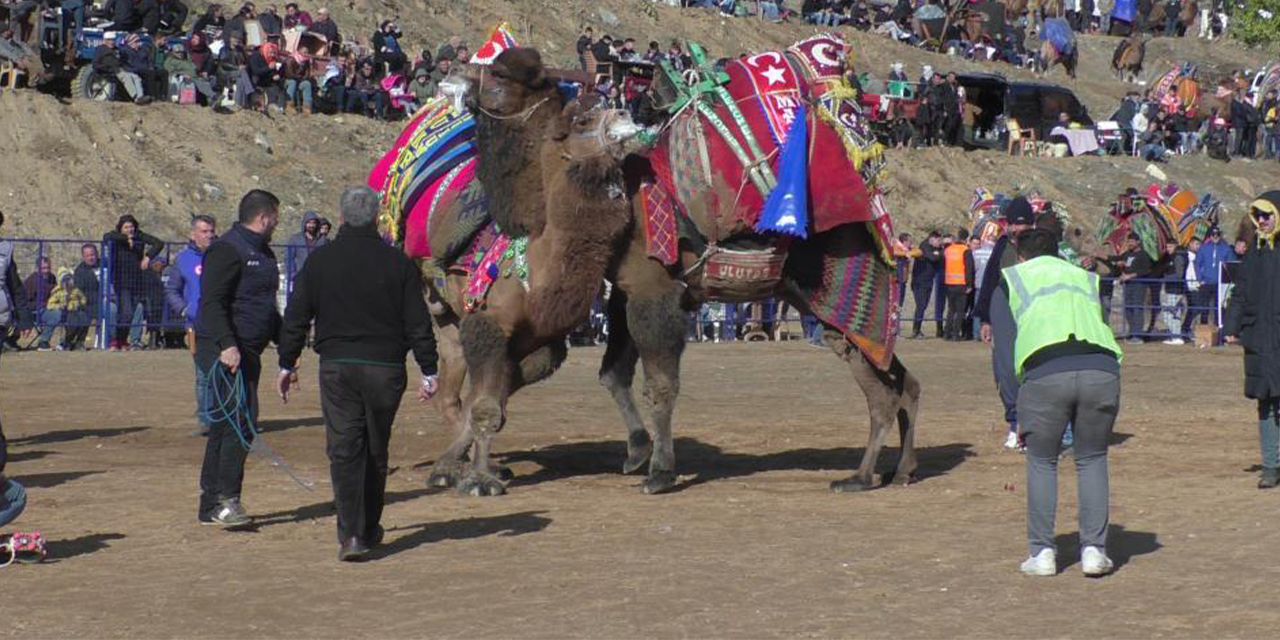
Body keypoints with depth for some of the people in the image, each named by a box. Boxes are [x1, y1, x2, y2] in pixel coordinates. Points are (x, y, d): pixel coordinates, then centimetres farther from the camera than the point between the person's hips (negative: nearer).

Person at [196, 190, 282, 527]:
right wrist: (227, 345, -27)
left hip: (247, 352, 10)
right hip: (224, 352, -10)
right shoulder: (227, 250, -10)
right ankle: (225, 499, -14)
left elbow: (267, 309, 31)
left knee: (225, 425, 10)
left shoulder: (262, 253, 21)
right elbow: (212, 303, -18)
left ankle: (211, 506, 14)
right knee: (240, 421, -15)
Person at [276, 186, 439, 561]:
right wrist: (428, 372, 5)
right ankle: (369, 529, 25)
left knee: (344, 449, -3)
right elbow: (418, 323, 0)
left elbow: (296, 318, 4)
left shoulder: (320, 260, 1)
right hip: (385, 367, 1)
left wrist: (287, 364, 13)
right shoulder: (397, 263, 0)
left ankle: (350, 534, -14)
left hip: (337, 367, -1)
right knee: (376, 450, 13)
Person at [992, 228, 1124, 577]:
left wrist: (1019, 414, 16)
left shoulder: (1009, 280, 24)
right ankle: (1093, 549, 13)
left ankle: (1042, 553, 14)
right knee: (1092, 460, 19)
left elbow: (1006, 347, 15)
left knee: (1041, 462, 16)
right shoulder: (1087, 279, 31)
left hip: (1045, 373, -2)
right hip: (1102, 370, 2)